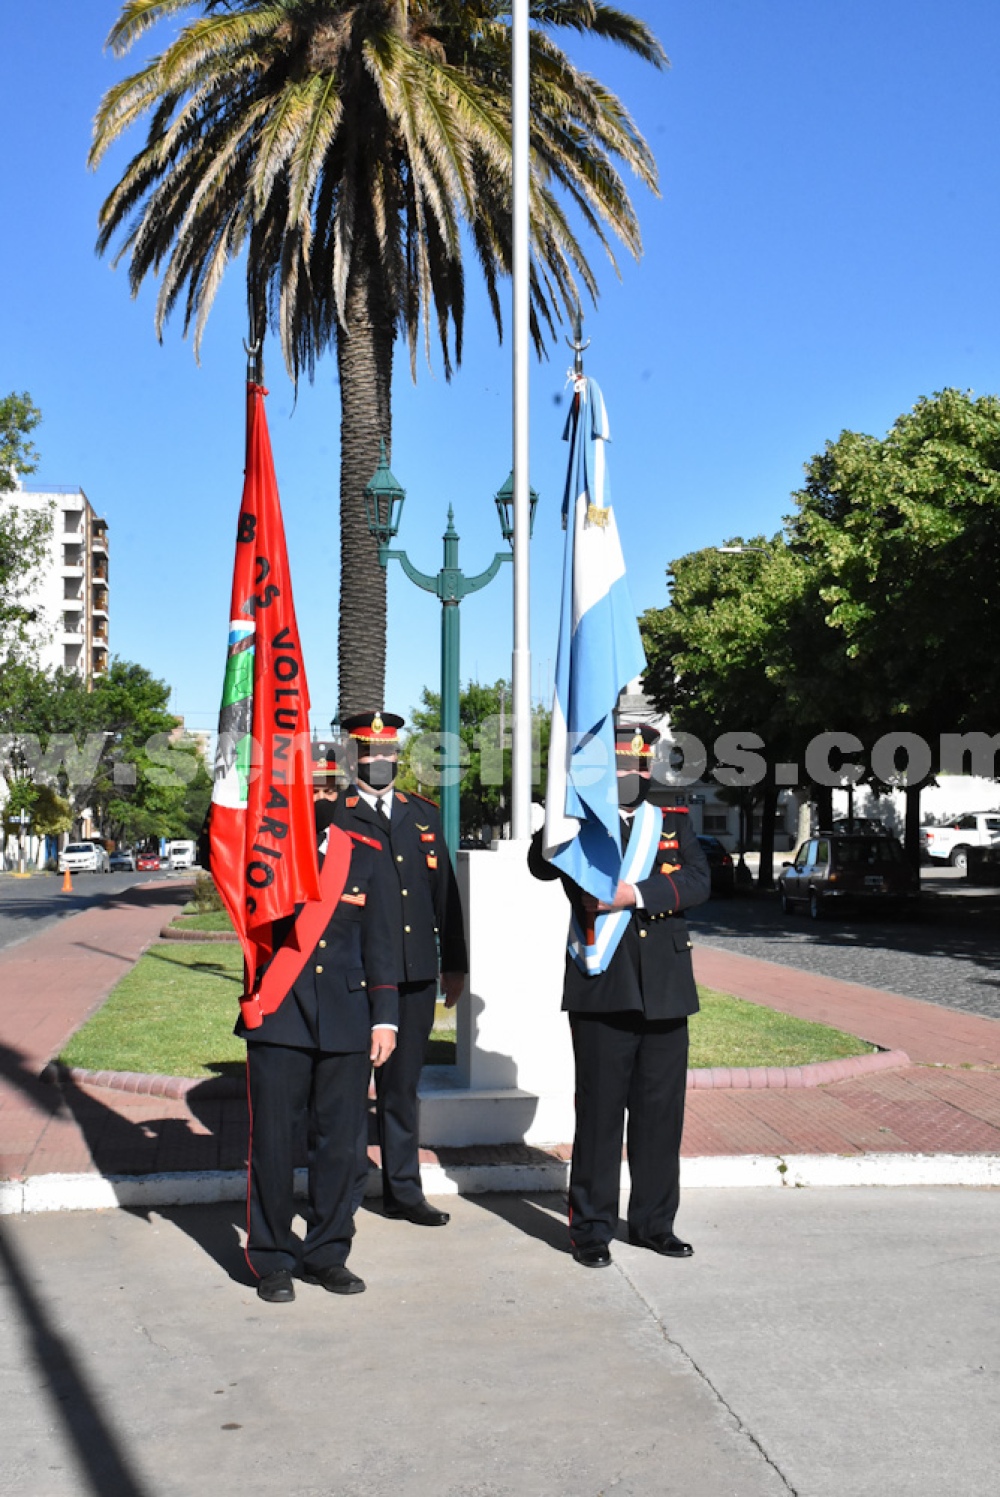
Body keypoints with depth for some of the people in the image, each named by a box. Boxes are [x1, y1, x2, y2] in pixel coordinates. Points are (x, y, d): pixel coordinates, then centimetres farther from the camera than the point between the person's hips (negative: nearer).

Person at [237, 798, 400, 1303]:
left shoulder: (367, 857, 8)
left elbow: (380, 944, 7)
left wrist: (384, 1018, 3)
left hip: (346, 1022, 2)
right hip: (278, 1020, -2)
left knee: (338, 1141, 8)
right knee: (273, 1142, 3)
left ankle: (326, 1253, 23)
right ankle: (273, 1261, 17)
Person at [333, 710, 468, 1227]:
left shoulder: (423, 814, 14)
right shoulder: (331, 818, -1)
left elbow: (445, 889, 15)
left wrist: (454, 964, 14)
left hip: (416, 973, 5)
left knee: (403, 1085, 13)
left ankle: (403, 1190, 22)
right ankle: (343, 1195, 14)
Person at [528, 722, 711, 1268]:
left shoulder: (674, 822, 13)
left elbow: (698, 881, -3)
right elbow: (541, 865, -14)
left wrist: (636, 893, -17)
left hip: (664, 991, 3)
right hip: (602, 992, -3)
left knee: (661, 1110, 10)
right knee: (600, 1110, 2)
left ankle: (653, 1221, 25)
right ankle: (591, 1228, 14)